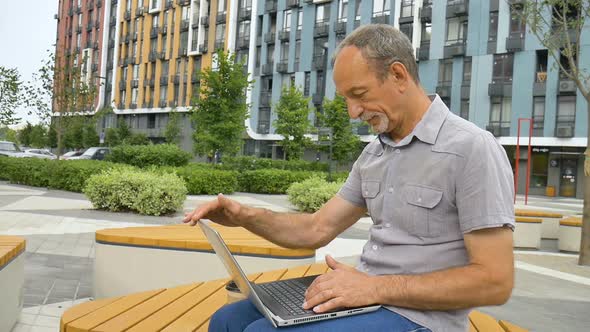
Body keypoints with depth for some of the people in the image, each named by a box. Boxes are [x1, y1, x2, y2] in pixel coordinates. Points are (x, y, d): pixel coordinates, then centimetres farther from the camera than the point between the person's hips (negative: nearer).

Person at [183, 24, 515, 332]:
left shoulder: (472, 149, -16)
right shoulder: (374, 154, 8)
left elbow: (495, 281, -18)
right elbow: (317, 229, 9)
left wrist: (379, 287, -23)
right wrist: (246, 216, -6)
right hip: (365, 298, 7)